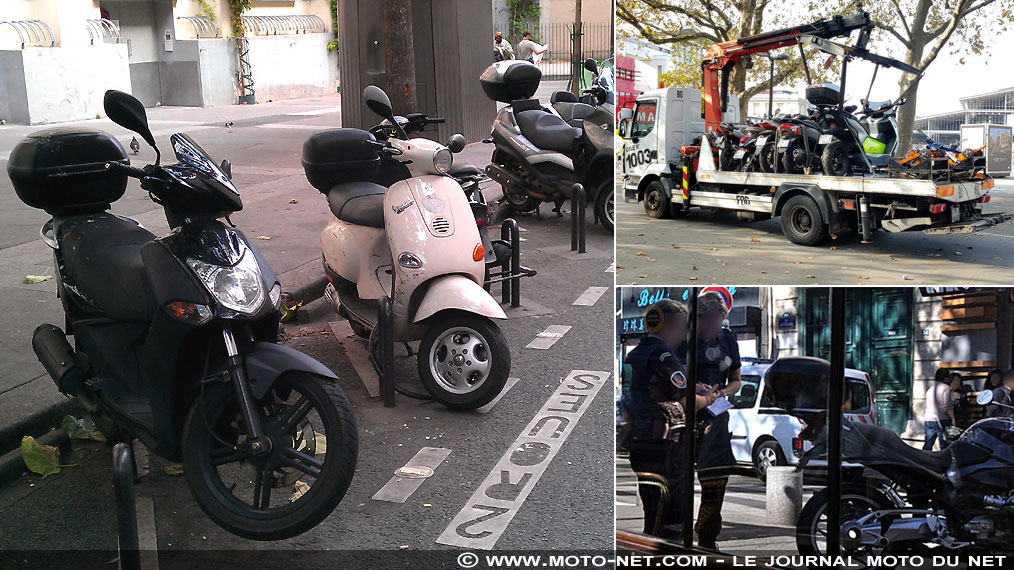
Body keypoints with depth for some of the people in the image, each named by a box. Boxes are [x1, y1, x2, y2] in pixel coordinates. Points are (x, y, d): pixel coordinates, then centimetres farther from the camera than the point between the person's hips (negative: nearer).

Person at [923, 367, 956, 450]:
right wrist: (953, 419, -9)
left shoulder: (930, 389, 17)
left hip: (928, 420, 7)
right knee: (944, 446, -3)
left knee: (927, 445, 7)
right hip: (941, 420, -7)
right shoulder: (945, 388, -7)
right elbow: (948, 407, -11)